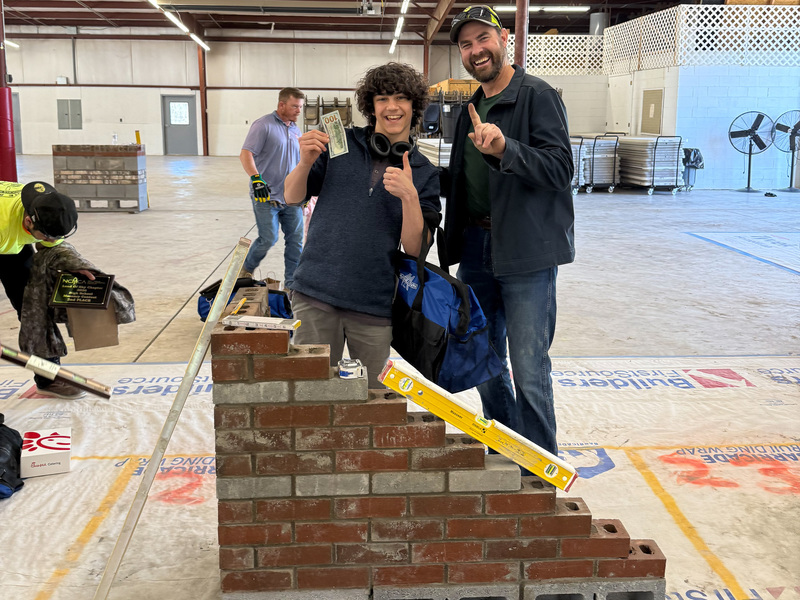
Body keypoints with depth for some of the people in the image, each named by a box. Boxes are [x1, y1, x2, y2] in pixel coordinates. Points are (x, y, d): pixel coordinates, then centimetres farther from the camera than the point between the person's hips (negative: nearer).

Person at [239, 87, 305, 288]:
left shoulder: (295, 130, 15)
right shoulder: (263, 125, -8)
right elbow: (245, 154, -16)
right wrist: (256, 178, -30)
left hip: (291, 197, 7)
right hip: (266, 196, -7)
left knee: (295, 240, 3)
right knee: (269, 239, -6)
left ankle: (292, 284, 12)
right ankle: (246, 270, 20)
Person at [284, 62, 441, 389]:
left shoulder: (424, 173, 5)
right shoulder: (341, 144, 6)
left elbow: (415, 249, -3)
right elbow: (293, 197, 10)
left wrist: (409, 196, -19)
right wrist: (306, 162, -10)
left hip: (375, 305, 0)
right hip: (315, 294, 0)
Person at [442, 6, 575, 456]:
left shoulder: (538, 96, -7)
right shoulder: (473, 107, 16)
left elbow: (560, 168, -19)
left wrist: (504, 148, -32)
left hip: (527, 252, -8)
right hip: (476, 248, 8)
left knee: (529, 372, -7)